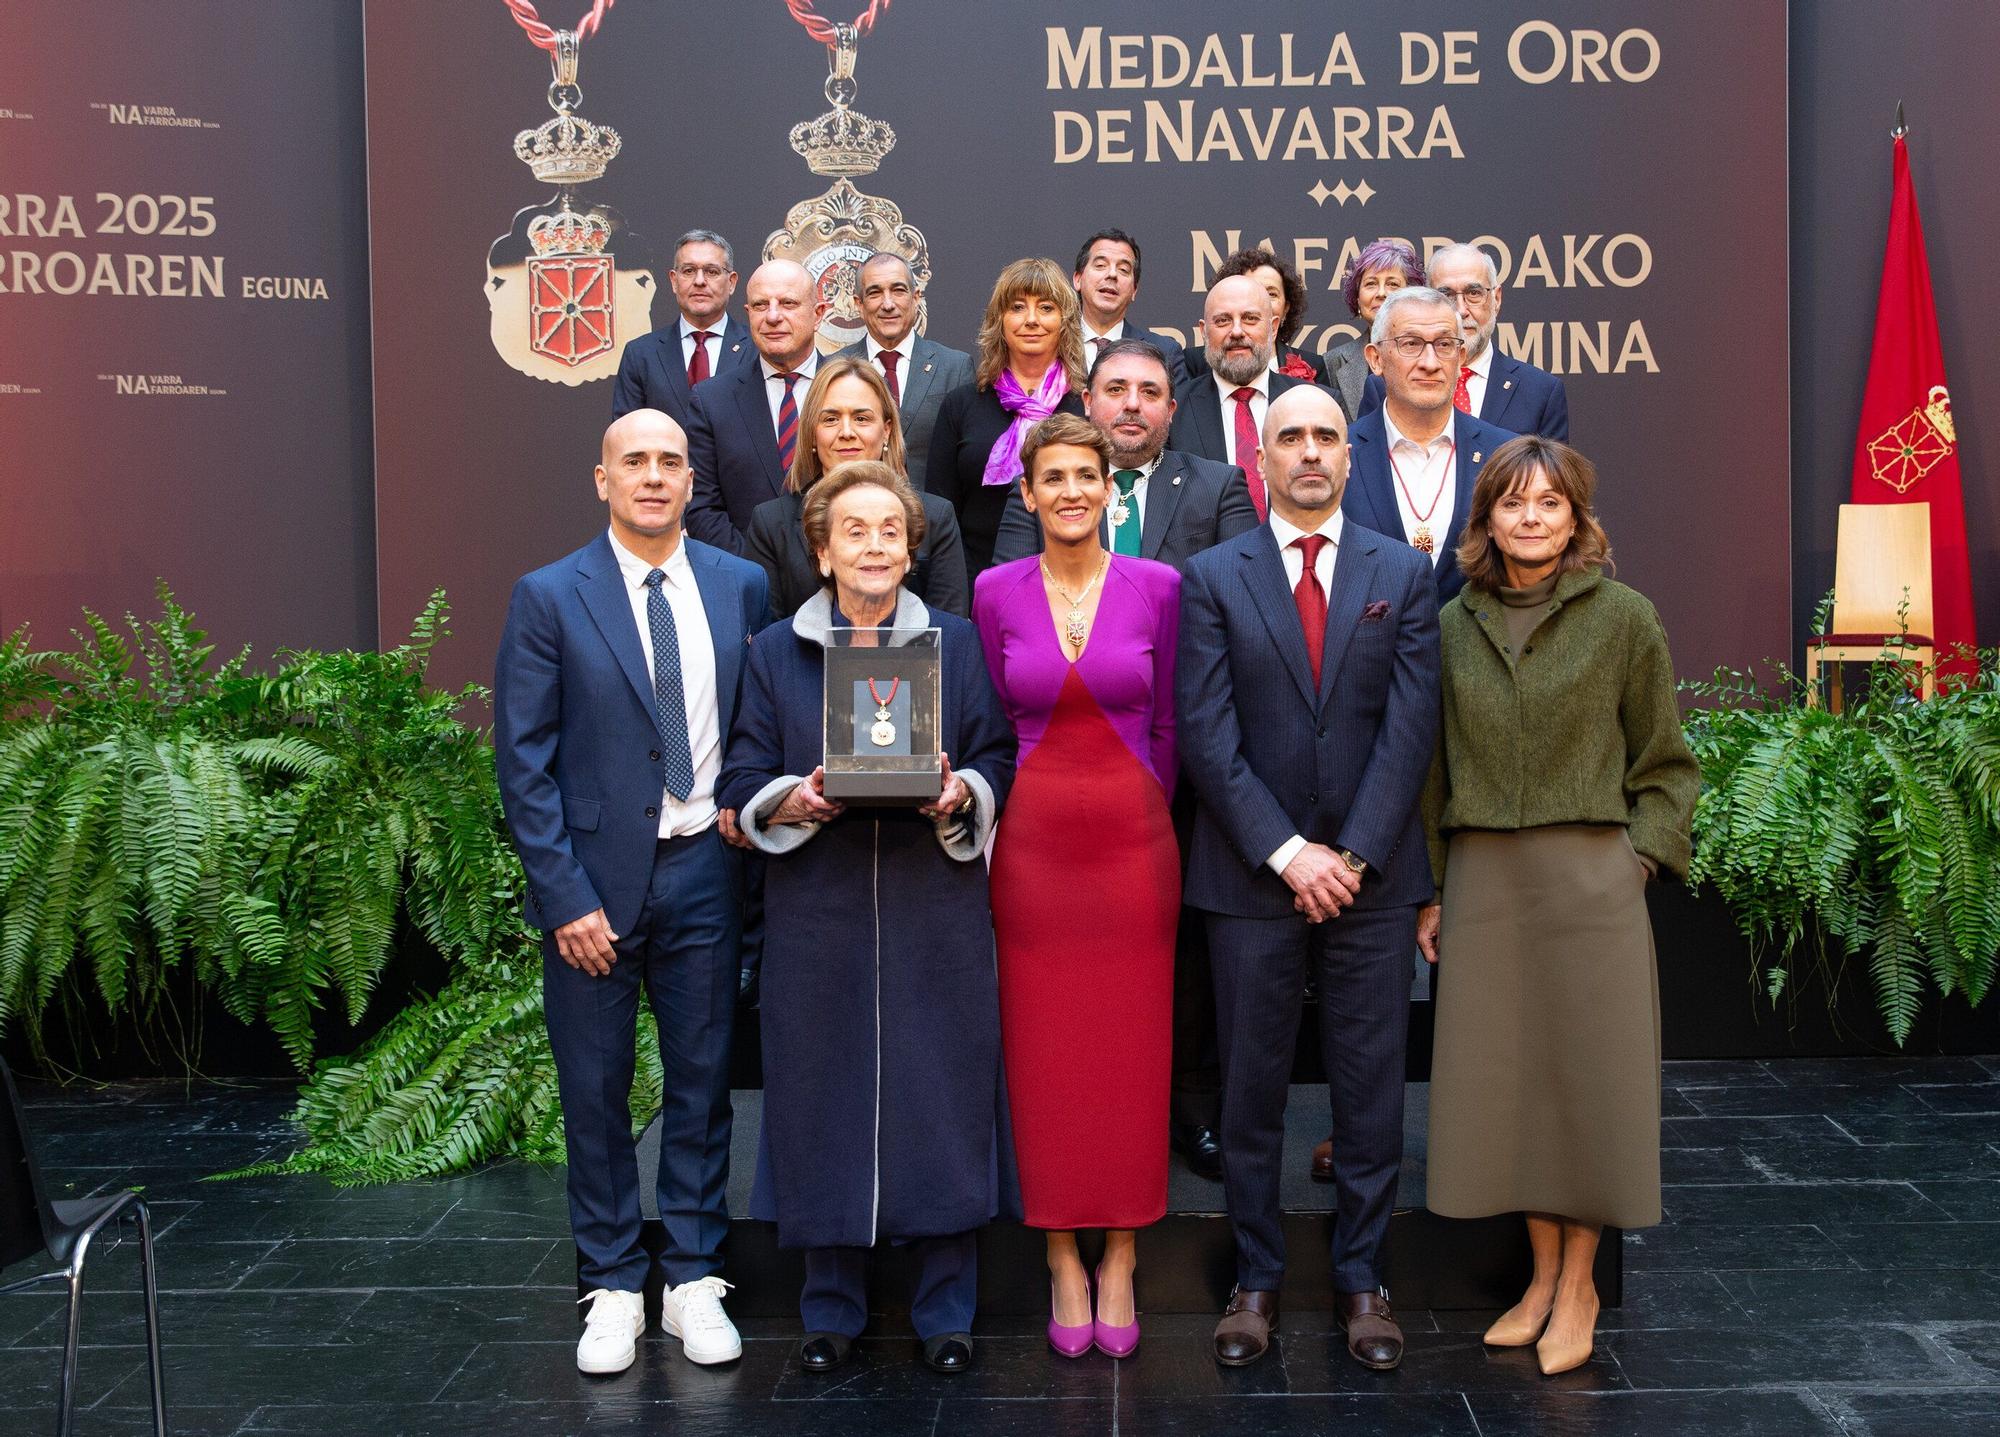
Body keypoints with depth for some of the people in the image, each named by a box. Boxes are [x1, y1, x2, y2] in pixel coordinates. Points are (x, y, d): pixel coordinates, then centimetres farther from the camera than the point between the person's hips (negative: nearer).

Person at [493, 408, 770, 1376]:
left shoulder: (740, 586, 5)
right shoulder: (550, 597, -4)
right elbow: (523, 762, -6)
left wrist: (749, 802, -3)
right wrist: (565, 897, -11)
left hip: (703, 869, 2)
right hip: (596, 877, -2)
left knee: (701, 1079, 10)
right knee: (596, 1092, 7)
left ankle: (695, 1279, 25)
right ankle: (612, 1287, 23)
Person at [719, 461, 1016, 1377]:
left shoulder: (957, 644, 9)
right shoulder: (775, 653, 8)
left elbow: (1000, 761, 7)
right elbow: (744, 782, 6)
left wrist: (962, 792, -13)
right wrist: (794, 799, -14)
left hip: (935, 914, 0)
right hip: (818, 915, 0)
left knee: (941, 1099, 2)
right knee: (824, 1098, 4)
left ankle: (945, 1310, 17)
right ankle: (830, 1310, 20)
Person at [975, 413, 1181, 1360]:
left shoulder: (1157, 588, -1)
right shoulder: (996, 593, 1)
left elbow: (1165, 725, 7)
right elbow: (998, 728, 9)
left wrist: (1140, 818, 10)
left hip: (1134, 842, 0)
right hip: (1034, 845, 1)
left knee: (1131, 1056, 5)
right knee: (1043, 1058, 5)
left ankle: (1119, 1263, 18)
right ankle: (1063, 1261, 18)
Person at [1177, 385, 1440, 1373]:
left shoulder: (1404, 575, 6)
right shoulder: (1212, 578, 3)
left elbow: (1411, 726, -1)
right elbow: (1207, 735, -4)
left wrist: (1352, 854, -10)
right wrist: (1286, 852, -12)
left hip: (1371, 875, 1)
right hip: (1250, 877, -1)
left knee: (1370, 1089, 7)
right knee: (1251, 1088, 7)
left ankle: (1361, 1280, 20)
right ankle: (1256, 1279, 20)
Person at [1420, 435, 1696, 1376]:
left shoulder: (1624, 617, -2)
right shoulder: (1455, 625, 6)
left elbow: (1666, 765, 3)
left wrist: (1636, 862, -7)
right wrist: (1431, 889, 9)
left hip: (1590, 877, -3)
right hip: (1483, 878, 3)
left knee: (1588, 1074, 4)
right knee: (1504, 1076, 7)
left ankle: (1579, 1284, 20)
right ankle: (1542, 1272, 24)